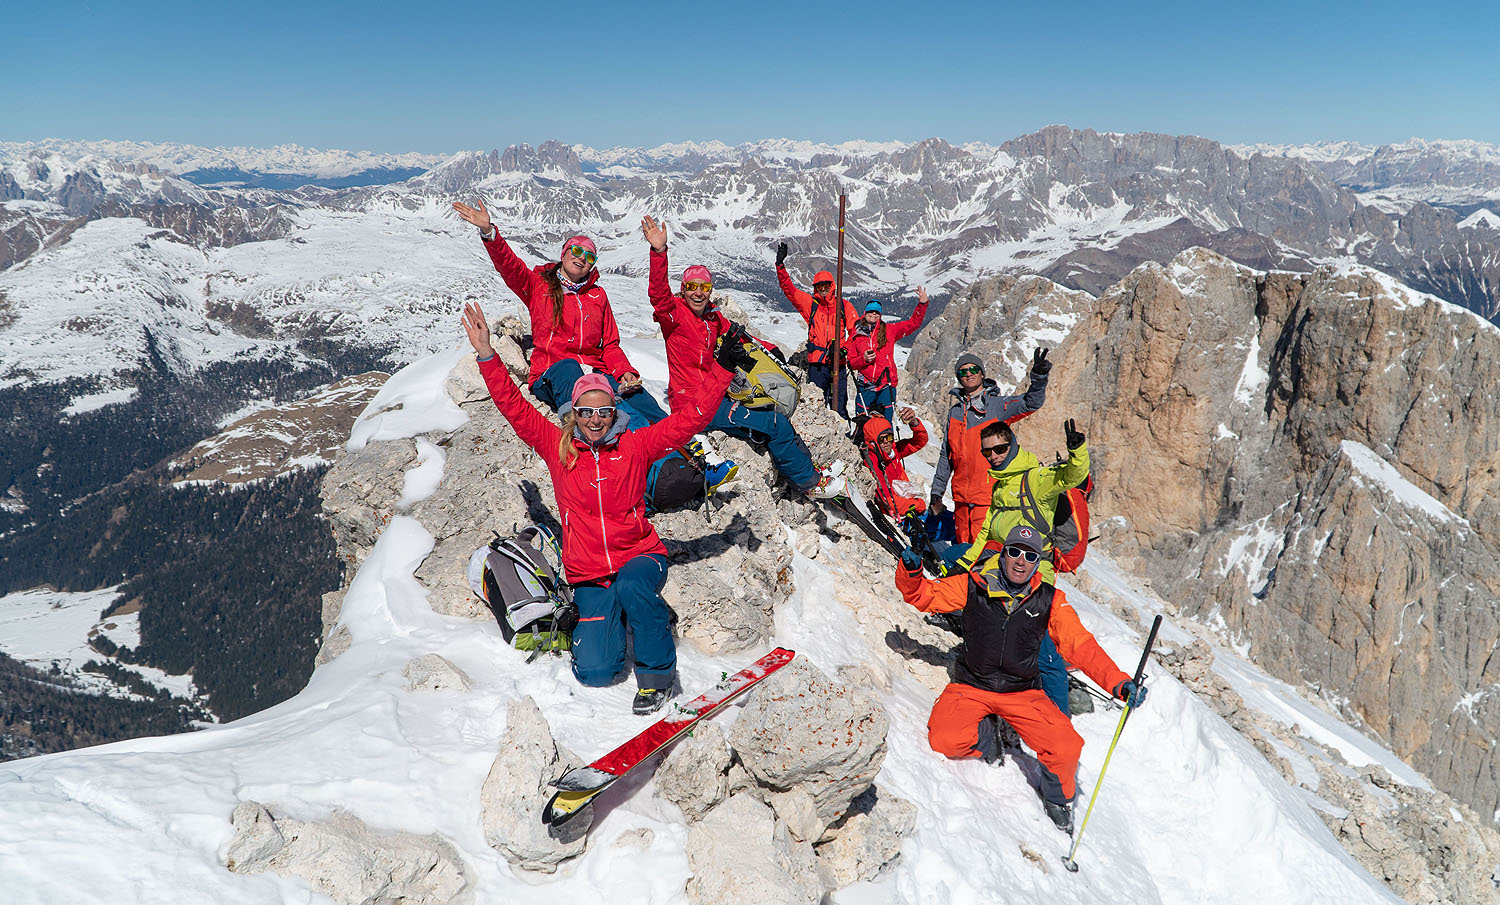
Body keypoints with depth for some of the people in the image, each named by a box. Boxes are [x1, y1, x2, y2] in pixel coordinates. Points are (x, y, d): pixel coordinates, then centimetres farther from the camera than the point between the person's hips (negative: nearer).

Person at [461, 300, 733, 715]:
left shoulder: (634, 446, 1)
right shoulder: (557, 447, 3)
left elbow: (690, 417, -3)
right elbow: (515, 408, -1)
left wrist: (721, 369, -9)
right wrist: (487, 356, -9)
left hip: (640, 556, -1)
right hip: (588, 576, 1)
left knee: (631, 587, -38)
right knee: (596, 672, -11)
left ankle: (657, 672, -15)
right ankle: (614, 616, 24)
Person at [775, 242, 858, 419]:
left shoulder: (844, 306, 9)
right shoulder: (810, 304, 11)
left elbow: (856, 331, 7)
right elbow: (788, 289, 7)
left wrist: (846, 349, -8)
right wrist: (780, 265, -2)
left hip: (837, 363, -1)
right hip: (816, 362, 1)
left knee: (839, 406, -1)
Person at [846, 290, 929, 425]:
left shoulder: (889, 330, 9)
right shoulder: (856, 336, 9)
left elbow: (913, 323, 6)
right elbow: (851, 362, 9)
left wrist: (922, 304, -5)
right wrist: (863, 359, -10)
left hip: (886, 385, 0)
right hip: (865, 386, 0)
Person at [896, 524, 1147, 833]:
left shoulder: (1050, 600, -3)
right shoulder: (973, 586, -7)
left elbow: (1081, 645, -7)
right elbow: (923, 595, -4)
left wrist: (1119, 683, -20)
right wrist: (912, 571, -27)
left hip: (1022, 692, 1)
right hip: (971, 687, -1)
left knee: (1067, 748, -20)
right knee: (945, 740, -27)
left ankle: (1058, 799, 16)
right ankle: (987, 734, 10)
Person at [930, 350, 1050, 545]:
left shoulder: (997, 405, 2)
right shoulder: (954, 413, 16)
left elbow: (1031, 403, -14)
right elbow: (946, 456, 18)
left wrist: (1039, 377, -32)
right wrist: (936, 492, 15)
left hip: (989, 494, -5)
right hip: (961, 494, 5)